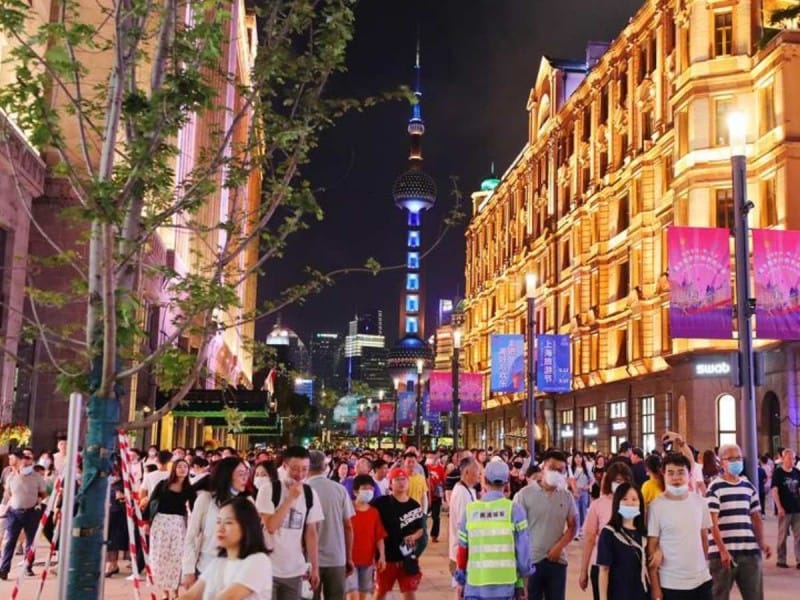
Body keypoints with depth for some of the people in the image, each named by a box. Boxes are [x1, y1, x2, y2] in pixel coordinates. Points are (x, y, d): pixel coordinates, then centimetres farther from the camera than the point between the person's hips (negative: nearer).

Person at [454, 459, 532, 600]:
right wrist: (522, 583, 7)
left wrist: (461, 581, 17)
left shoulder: (470, 509, 1)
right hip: (504, 584, -2)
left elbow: (462, 549, 6)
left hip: (475, 585, 2)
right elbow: (523, 550, -4)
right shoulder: (514, 510, -6)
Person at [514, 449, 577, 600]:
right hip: (530, 560, -3)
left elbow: (573, 526, 9)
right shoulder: (525, 494, -6)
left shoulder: (567, 497, 5)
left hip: (557, 560, 3)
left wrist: (559, 547, -7)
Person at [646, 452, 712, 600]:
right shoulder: (656, 506, -10)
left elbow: (704, 537, 15)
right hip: (670, 584, -4)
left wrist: (703, 564, 15)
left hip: (701, 580, 4)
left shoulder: (699, 502, 2)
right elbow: (651, 547, -8)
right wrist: (654, 586, -8)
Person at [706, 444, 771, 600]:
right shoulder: (714, 488, -6)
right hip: (722, 553, -5)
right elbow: (712, 523, -11)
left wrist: (762, 543, 2)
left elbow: (756, 518, 17)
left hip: (750, 551, 5)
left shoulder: (749, 487, 12)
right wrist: (722, 550, -17)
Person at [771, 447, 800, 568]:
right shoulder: (778, 472, -6)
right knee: (782, 536, 4)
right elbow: (774, 491, -10)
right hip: (784, 510, -4)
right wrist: (779, 507, -16)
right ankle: (781, 560, 13)